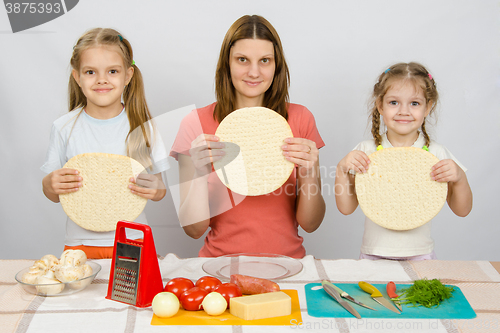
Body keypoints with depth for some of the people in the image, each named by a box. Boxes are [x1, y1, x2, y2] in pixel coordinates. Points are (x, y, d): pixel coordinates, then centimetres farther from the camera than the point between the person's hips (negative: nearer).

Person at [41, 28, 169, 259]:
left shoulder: (142, 126, 0)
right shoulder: (64, 128, 0)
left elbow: (159, 191, 6)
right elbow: (53, 195, 7)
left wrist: (155, 189, -15)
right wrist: (51, 185, -14)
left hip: (132, 242, 0)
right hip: (80, 243, 0)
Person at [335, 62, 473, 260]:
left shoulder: (435, 153, 1)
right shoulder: (366, 151, 0)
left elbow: (462, 210, 4)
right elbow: (346, 208, 2)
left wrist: (459, 179, -13)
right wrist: (342, 171, -12)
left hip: (420, 255, 0)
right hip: (374, 255, 0)